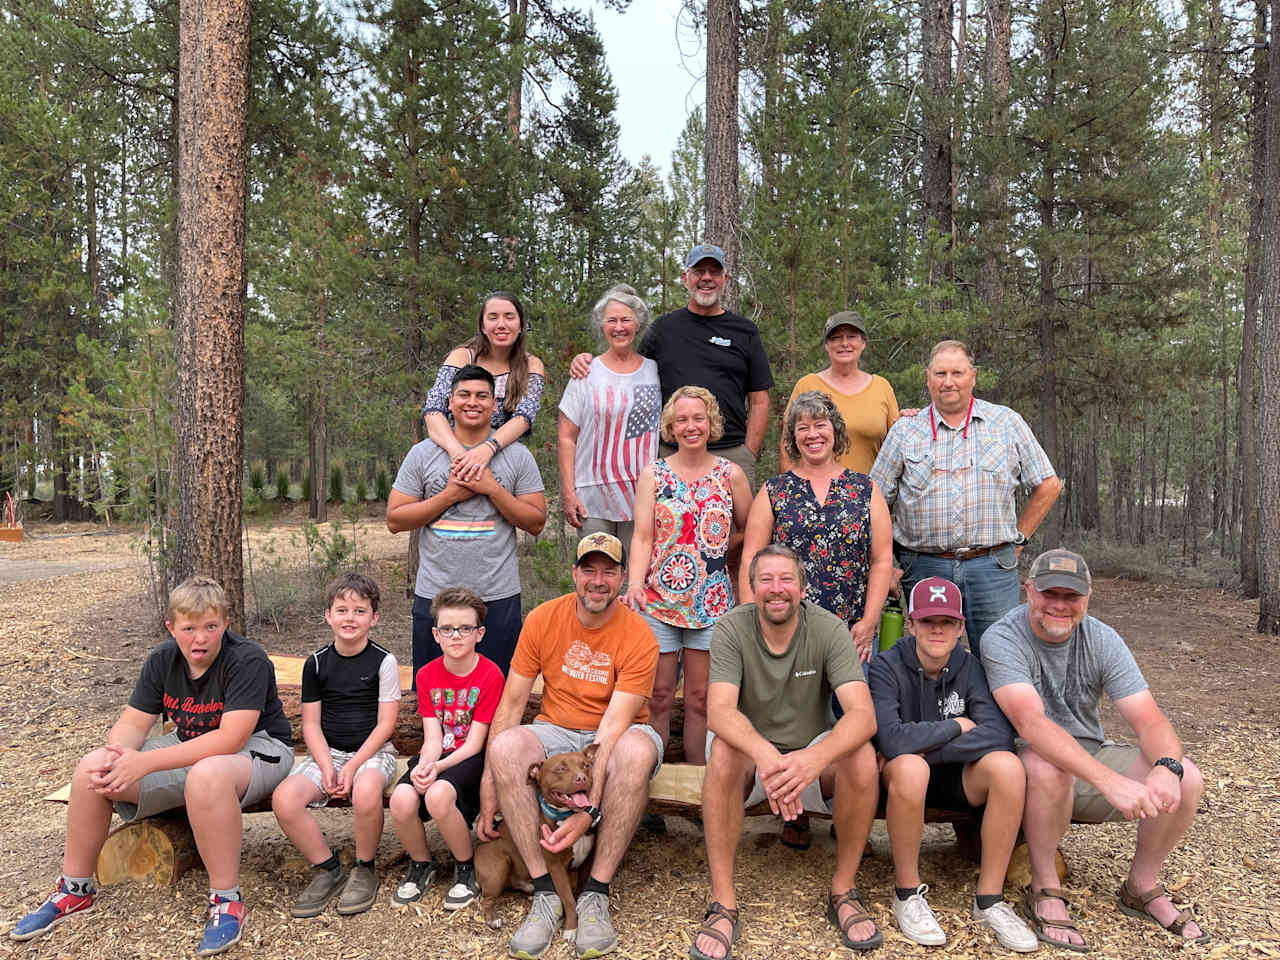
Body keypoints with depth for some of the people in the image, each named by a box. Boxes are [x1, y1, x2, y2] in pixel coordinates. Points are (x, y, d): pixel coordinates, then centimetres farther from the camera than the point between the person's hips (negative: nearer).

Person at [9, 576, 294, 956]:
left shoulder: (247, 660, -25)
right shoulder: (163, 660, -2)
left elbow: (231, 738, -32)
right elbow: (133, 722, -1)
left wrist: (145, 762, -34)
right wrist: (115, 755, -26)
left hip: (258, 747, -7)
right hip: (191, 748, 7)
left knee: (206, 775, -42)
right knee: (93, 769, -8)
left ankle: (226, 901, -25)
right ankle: (75, 890, 14)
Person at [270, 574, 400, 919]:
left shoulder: (383, 661, -5)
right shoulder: (316, 663, 5)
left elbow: (385, 724, -7)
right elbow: (311, 724, 5)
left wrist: (352, 766, -16)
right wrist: (327, 766, -11)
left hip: (372, 752, -3)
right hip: (327, 752, 4)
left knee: (365, 793, -36)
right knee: (284, 798, -24)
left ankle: (364, 869, -7)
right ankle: (327, 869, -2)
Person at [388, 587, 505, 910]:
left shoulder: (490, 675, -10)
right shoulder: (427, 675, 4)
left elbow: (474, 743, -11)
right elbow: (432, 738, -2)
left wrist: (438, 767, -27)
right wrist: (423, 766, -24)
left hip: (471, 759, -4)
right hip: (436, 758, 4)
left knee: (438, 795, -34)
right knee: (402, 800, -27)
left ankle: (467, 868, -5)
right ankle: (421, 864, 6)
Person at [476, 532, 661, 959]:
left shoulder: (639, 638, -15)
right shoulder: (543, 619, -5)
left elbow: (613, 728, -22)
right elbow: (511, 704, -4)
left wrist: (590, 810, -31)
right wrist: (489, 788, -11)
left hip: (618, 736, -2)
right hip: (556, 732, 2)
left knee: (638, 749, -37)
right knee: (506, 745, -30)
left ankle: (595, 894, -22)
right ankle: (545, 893, -21)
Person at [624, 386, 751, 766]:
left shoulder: (731, 474, 4)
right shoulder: (653, 474, 3)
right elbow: (642, 537, -3)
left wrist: (718, 547, -1)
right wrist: (635, 583, -17)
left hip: (711, 602, 1)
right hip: (658, 600, 0)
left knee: (701, 698, 8)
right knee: (658, 695, 5)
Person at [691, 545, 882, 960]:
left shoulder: (828, 629, -14)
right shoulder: (733, 629, -14)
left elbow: (863, 715, -25)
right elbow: (719, 711, -27)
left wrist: (815, 759, -46)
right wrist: (766, 755, -48)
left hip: (812, 757, 1)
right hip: (752, 757, -1)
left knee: (861, 753, -28)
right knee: (724, 747, -32)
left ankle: (844, 891, -9)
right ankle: (723, 904, -23)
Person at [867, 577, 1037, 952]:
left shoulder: (970, 667, -5)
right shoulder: (886, 666, -14)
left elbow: (1000, 736, -19)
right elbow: (891, 739, -29)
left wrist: (922, 745, -25)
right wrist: (956, 727, -16)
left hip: (955, 778, 3)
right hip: (901, 778, -3)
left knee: (1007, 766, -26)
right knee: (908, 767, -37)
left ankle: (989, 900, -11)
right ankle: (908, 894, -14)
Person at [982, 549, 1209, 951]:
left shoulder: (1102, 640, -4)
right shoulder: (1002, 639, -20)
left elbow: (1150, 720, -10)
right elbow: (1030, 722, -34)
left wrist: (1166, 767, -34)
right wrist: (1110, 781, -45)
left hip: (1090, 753, 5)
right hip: (1025, 761, -5)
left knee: (1187, 778, -15)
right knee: (1049, 767, -38)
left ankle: (1142, 888, 9)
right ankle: (1044, 890, -13)